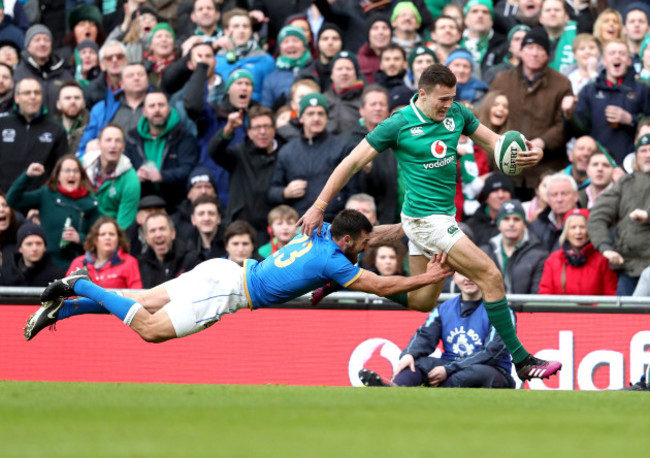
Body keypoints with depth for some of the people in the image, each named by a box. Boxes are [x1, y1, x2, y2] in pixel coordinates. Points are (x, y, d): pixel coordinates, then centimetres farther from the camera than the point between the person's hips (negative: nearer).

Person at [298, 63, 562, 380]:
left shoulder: (457, 114, 4)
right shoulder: (399, 125, -12)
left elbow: (494, 142, 10)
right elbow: (352, 163, -7)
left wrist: (529, 153, -13)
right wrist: (319, 206, -7)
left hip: (442, 216, 8)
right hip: (426, 219, -8)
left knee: (422, 300, 14)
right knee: (490, 276, -13)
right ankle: (521, 360, -10)